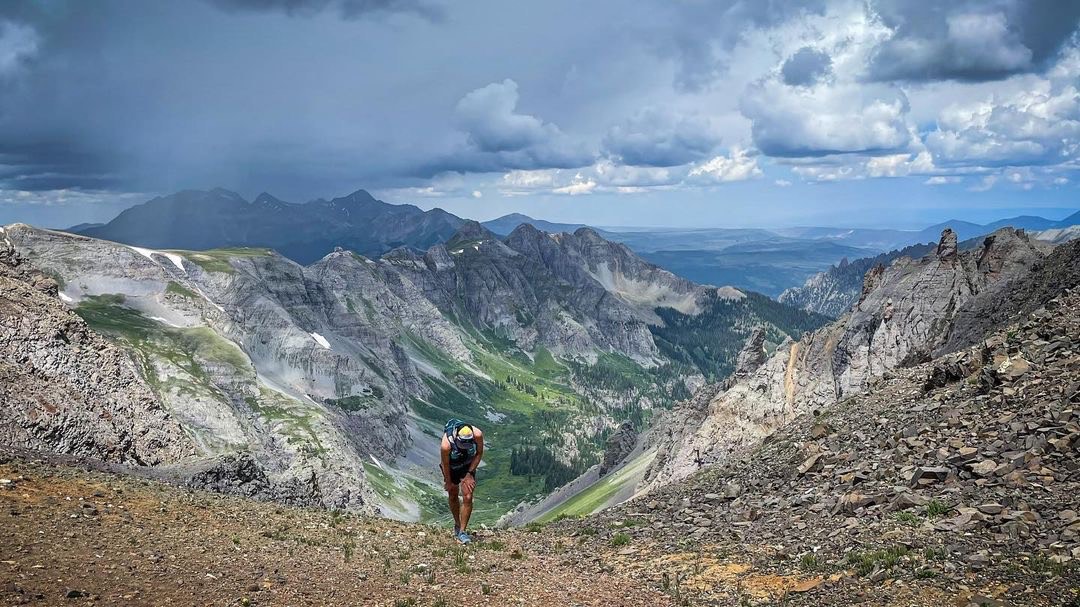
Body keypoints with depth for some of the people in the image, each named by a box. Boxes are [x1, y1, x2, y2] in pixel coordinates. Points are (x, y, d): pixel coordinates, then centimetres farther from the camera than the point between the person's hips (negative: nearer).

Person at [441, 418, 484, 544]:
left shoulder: (477, 435, -34)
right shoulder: (446, 444, -39)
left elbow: (479, 453, -13)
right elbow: (445, 465, -20)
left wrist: (469, 473, -12)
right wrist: (448, 482, -5)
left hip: (468, 466, 1)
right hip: (452, 467, -1)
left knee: (467, 498, -10)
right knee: (453, 497, 14)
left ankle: (462, 531, 0)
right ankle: (457, 525, 36)